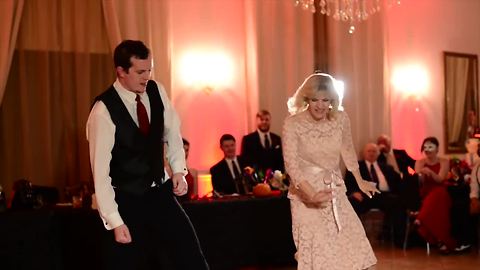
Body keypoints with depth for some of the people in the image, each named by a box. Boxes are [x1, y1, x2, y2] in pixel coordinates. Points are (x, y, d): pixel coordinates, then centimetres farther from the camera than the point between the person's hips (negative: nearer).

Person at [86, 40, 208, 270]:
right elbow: (100, 171, -19)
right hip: (126, 200, -5)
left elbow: (172, 133, 12)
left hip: (160, 192, 5)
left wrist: (178, 170, -2)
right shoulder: (103, 111, -20)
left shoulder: (157, 91, -3)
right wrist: (114, 222, -21)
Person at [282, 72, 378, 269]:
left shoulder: (341, 119, -2)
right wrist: (312, 194, -33)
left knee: (352, 248, 0)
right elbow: (291, 164, -20)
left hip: (336, 192, 4)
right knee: (316, 253, -4)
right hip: (306, 196, -4)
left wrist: (360, 182, 25)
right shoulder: (293, 124, -14)